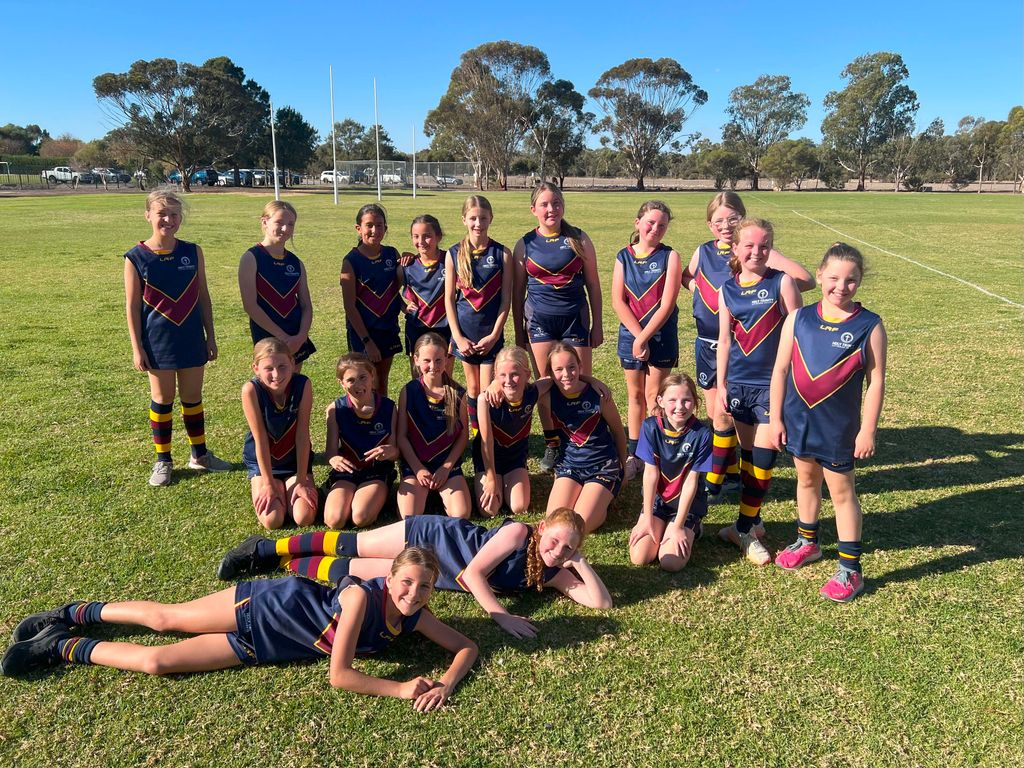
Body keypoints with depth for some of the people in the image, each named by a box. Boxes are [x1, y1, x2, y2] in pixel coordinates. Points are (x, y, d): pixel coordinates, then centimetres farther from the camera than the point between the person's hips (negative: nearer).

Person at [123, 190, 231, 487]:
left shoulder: (193, 252, 0)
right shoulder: (136, 258, -7)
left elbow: (203, 297, 6)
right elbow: (132, 306, -4)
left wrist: (211, 337, 6)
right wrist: (137, 348, -7)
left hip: (192, 340, 2)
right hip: (158, 341, -2)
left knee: (193, 398, 13)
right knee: (162, 400, 8)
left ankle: (199, 454, 28)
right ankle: (163, 460, 23)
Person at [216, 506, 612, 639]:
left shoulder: (552, 574, -9)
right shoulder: (518, 533, -26)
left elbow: (602, 602, -13)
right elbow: (473, 571, -29)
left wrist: (580, 563, -25)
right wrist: (502, 616, -37)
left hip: (434, 573, 4)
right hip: (432, 537, -4)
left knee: (354, 570, 10)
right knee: (349, 545, 5)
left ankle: (291, 564, 29)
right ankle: (267, 549, 23)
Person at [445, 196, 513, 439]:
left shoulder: (502, 253, -4)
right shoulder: (454, 254, -1)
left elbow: (506, 299, -4)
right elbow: (449, 299, -1)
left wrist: (494, 335, -10)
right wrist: (458, 336, -7)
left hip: (491, 332, -1)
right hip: (464, 332, 2)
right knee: (473, 387, 13)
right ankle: (475, 434, 27)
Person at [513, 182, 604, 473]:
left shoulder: (579, 239, 2)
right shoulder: (525, 245, 3)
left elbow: (593, 285, 5)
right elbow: (517, 292, 8)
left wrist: (597, 325, 3)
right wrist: (519, 332, 8)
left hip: (575, 318, 0)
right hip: (539, 320, 1)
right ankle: (551, 445, 17)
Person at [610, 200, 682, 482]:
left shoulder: (669, 256, -5)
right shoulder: (624, 257, 2)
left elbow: (667, 303, -12)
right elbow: (618, 301, -5)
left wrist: (645, 337, -16)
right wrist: (637, 335, -14)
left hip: (661, 335, -3)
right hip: (630, 333, 3)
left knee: (654, 395, 1)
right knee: (635, 394, 11)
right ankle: (633, 454, 21)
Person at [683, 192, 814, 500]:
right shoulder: (703, 252, 4)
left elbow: (806, 279, -19)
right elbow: (686, 277, 25)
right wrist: (694, 285, 3)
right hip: (707, 343, 6)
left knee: (723, 414, -6)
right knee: (714, 414, 13)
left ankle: (714, 482, 9)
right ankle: (731, 472, 30)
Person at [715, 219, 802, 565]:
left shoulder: (781, 282, -5)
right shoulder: (728, 289, 5)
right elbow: (724, 339, 8)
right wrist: (720, 384, 6)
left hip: (773, 382, -3)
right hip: (739, 382, 3)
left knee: (763, 457, -2)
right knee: (748, 454, 13)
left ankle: (744, 527, 13)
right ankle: (751, 522, 27)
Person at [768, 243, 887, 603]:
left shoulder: (869, 326, -9)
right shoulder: (799, 318, -3)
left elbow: (876, 382, -7)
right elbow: (780, 369, 0)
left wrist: (868, 430, -9)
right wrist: (776, 417, 0)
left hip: (839, 425, -3)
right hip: (798, 418, 3)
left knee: (841, 490, 5)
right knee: (806, 479, 20)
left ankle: (850, 569, 16)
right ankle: (807, 542, 40)